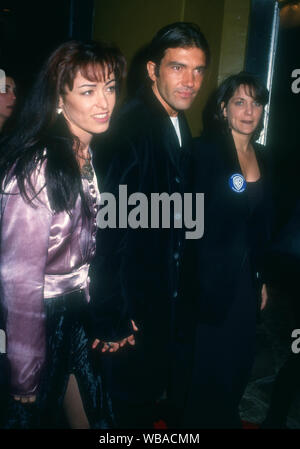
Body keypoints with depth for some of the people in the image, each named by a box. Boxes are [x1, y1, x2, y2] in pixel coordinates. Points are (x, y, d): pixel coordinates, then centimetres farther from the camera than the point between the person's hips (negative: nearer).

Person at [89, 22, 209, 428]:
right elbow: (106, 225, -25)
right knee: (133, 404, 13)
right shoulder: (129, 128, -22)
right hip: (133, 304, -8)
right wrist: (112, 316, -21)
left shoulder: (180, 126, 6)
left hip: (167, 300, 8)